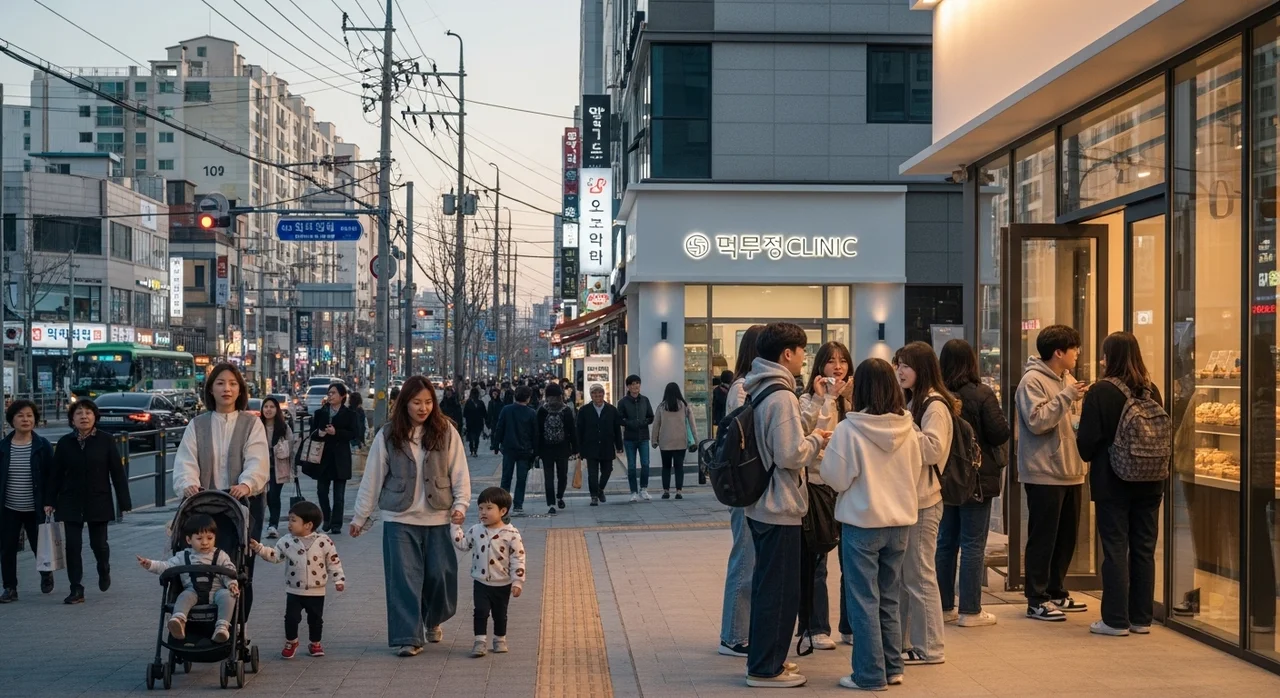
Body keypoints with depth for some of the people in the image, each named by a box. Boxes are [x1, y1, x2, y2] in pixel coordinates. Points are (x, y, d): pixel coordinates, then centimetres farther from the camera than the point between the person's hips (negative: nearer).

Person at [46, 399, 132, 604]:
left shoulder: (106, 441, -4)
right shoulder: (65, 443, 2)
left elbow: (117, 472, -4)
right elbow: (56, 474, 6)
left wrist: (124, 501, -7)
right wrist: (49, 501, 2)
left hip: (99, 502, -2)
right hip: (71, 503, 2)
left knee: (98, 543, 6)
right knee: (72, 546, -2)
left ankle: (104, 571, 38)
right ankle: (76, 590, 4)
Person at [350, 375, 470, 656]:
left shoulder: (446, 432, 1)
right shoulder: (388, 435, -1)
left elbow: (459, 472, 3)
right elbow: (372, 478, 3)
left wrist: (460, 504, -10)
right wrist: (360, 516, 5)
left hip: (437, 517, 1)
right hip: (399, 518, -1)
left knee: (441, 574, 5)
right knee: (404, 577, -4)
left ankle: (433, 621, 33)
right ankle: (408, 637, 2)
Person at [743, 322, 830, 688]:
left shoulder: (757, 391, 10)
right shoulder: (781, 396, -20)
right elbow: (790, 455, -24)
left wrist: (809, 437, 12)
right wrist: (816, 441, -7)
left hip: (761, 504, 10)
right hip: (781, 507, -10)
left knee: (767, 585, 19)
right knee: (780, 590, -1)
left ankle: (764, 657, 28)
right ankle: (766, 668, 6)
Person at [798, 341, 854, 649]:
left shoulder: (856, 398, 8)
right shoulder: (810, 399, -4)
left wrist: (853, 401, -9)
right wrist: (825, 399, -17)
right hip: (819, 483, -4)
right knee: (816, 561, 3)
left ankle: (850, 625, 21)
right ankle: (818, 629, 12)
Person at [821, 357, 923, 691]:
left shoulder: (849, 429, -16)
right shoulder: (907, 428, -3)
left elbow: (836, 478, -10)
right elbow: (915, 473, 9)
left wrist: (826, 453, 7)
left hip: (862, 522, -5)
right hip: (900, 521, 5)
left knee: (864, 600, 4)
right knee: (890, 599, 16)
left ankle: (870, 674, 7)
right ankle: (893, 667, 21)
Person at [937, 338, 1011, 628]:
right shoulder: (982, 395, -15)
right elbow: (1001, 433, -14)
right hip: (976, 478, -4)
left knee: (945, 542, 13)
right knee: (973, 544, 2)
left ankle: (944, 607, 18)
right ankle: (970, 611, 3)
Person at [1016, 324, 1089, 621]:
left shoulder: (1067, 380, 12)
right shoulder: (1032, 381, -12)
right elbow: (1037, 421, -23)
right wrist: (1066, 397, -23)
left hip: (1071, 472, 9)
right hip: (1045, 474, -8)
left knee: (1066, 538, 15)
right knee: (1042, 539, -2)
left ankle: (1056, 592, 27)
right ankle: (1036, 600, 6)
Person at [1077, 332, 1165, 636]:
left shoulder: (1101, 392, -13)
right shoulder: (1151, 391, 1)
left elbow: (1087, 442, -12)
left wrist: (1089, 456, 9)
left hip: (1112, 483, -4)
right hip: (1149, 484, 5)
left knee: (1115, 550, 1)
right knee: (1144, 549, 10)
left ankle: (1116, 620, 4)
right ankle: (1142, 618, 16)